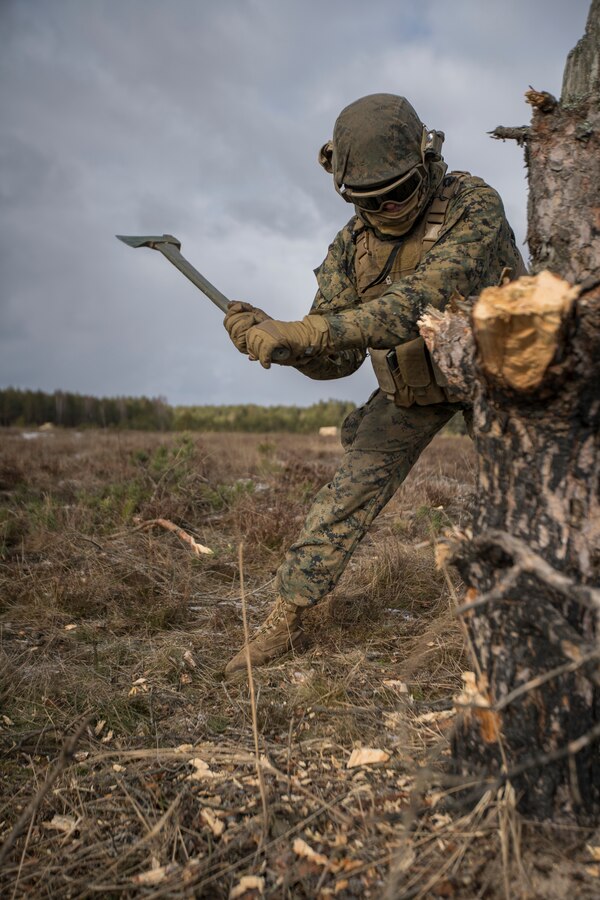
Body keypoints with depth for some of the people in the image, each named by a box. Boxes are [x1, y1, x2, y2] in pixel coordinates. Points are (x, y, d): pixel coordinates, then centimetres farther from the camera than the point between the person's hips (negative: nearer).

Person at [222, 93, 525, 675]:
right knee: (352, 488, -4)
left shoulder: (474, 207, -25)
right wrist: (272, 337, -32)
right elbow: (337, 358, -12)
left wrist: (301, 335, -47)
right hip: (412, 383, 3)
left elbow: (413, 306, -39)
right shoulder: (353, 243, -10)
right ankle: (284, 622, 3)